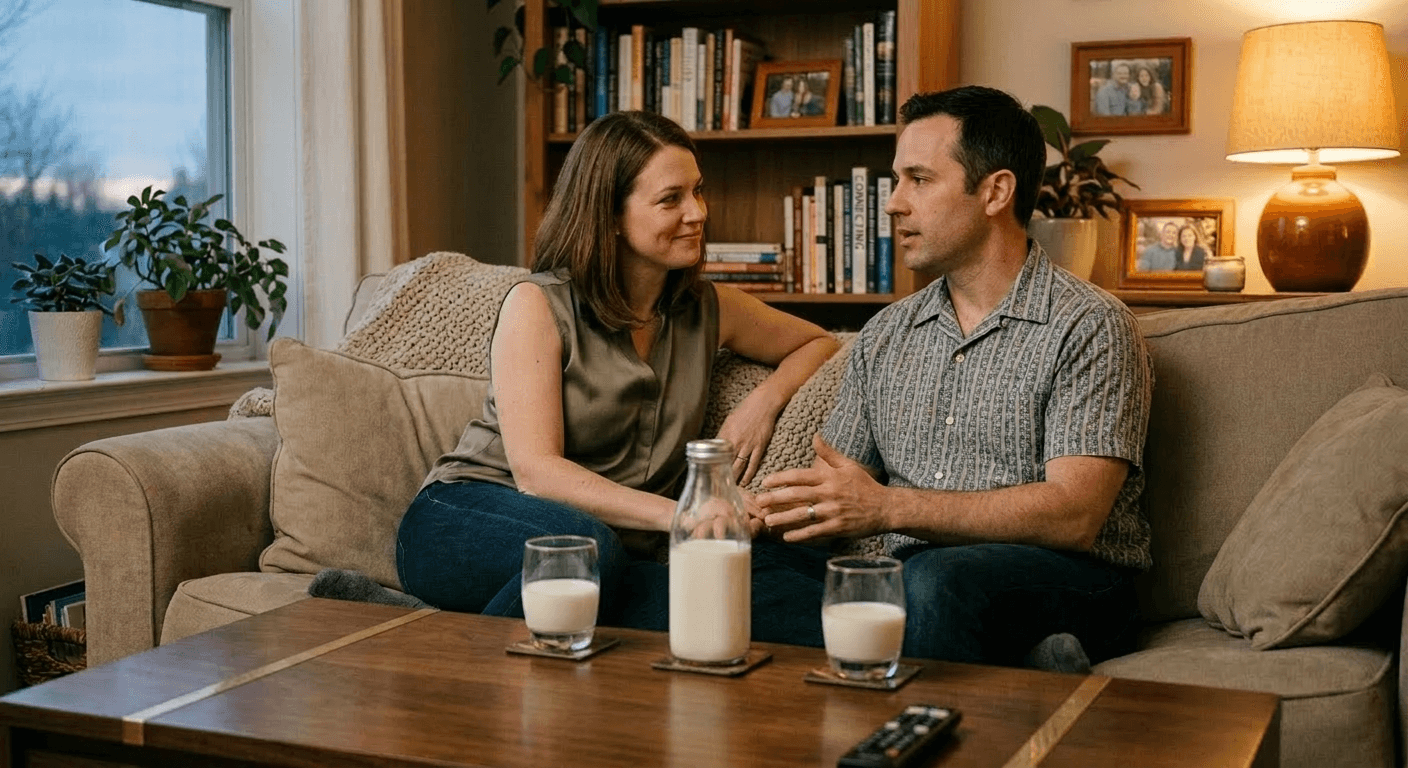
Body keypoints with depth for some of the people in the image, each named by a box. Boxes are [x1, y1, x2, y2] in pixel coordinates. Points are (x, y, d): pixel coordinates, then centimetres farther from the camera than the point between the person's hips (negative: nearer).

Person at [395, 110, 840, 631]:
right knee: (582, 542, -41)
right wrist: (678, 514, -28)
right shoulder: (538, 306, -6)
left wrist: (767, 397, 2)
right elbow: (534, 470, -15)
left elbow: (818, 342, 26)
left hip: (606, 550, 5)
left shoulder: (707, 310, 10)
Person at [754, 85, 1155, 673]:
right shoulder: (885, 335, 16)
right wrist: (773, 510, -11)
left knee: (935, 581, -37)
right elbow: (834, 497, 14)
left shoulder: (1089, 327, -4)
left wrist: (889, 508, -24)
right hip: (904, 574, 6)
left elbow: (1074, 516, -15)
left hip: (1068, 583, -5)